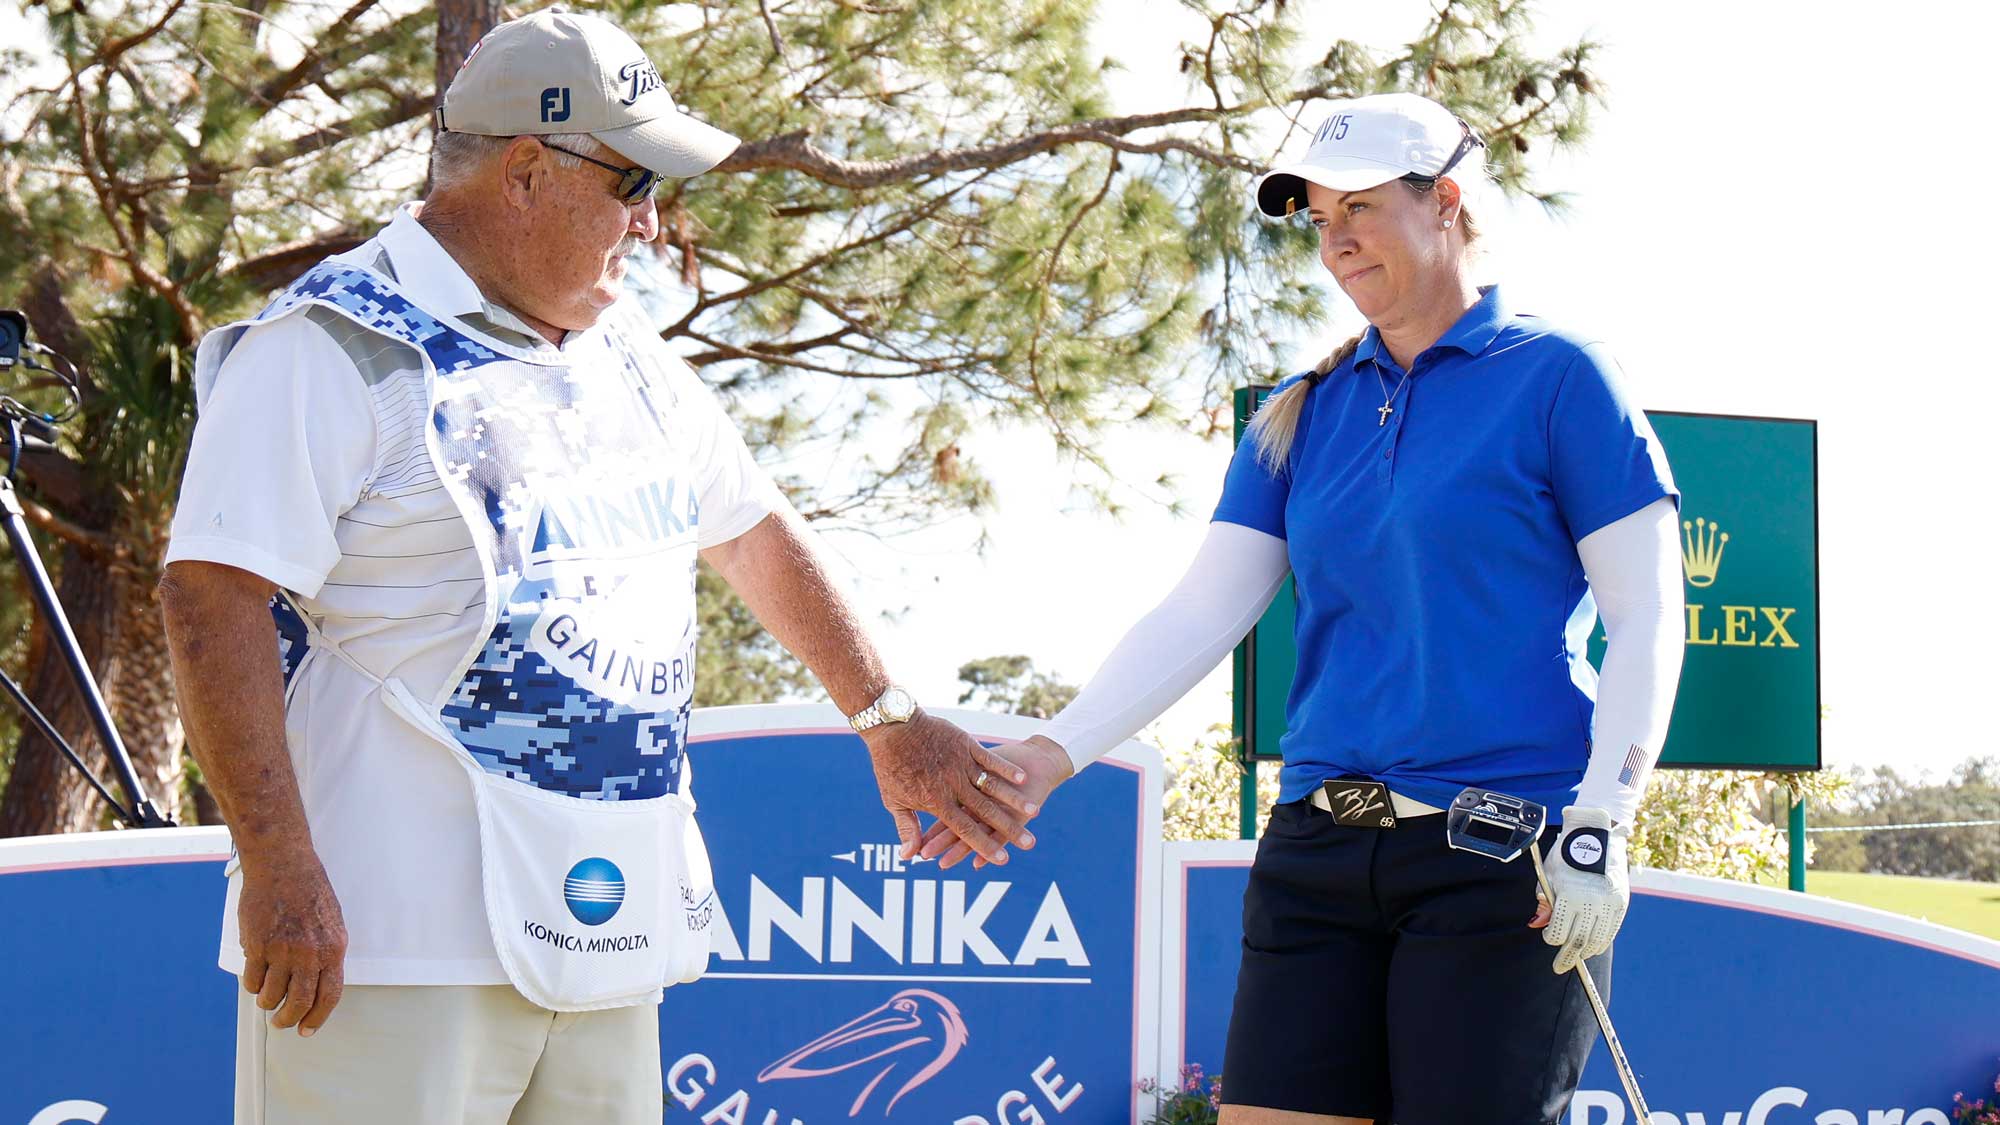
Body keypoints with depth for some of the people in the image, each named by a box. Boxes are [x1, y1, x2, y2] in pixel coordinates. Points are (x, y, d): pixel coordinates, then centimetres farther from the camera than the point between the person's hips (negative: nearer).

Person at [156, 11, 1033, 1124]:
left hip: (603, 935, 8)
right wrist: (280, 870, -21)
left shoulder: (626, 353, 18)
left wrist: (886, 716, 33)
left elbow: (753, 532, 31)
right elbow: (215, 597, -16)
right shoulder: (335, 351, -9)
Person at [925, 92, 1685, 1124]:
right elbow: (1202, 614, 8)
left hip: (1498, 853, -5)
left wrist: (1598, 831, -11)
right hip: (1318, 850, 5)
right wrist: (1056, 750, -6)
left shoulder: (1557, 378, 0)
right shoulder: (1301, 415, 15)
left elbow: (1647, 618, -3)